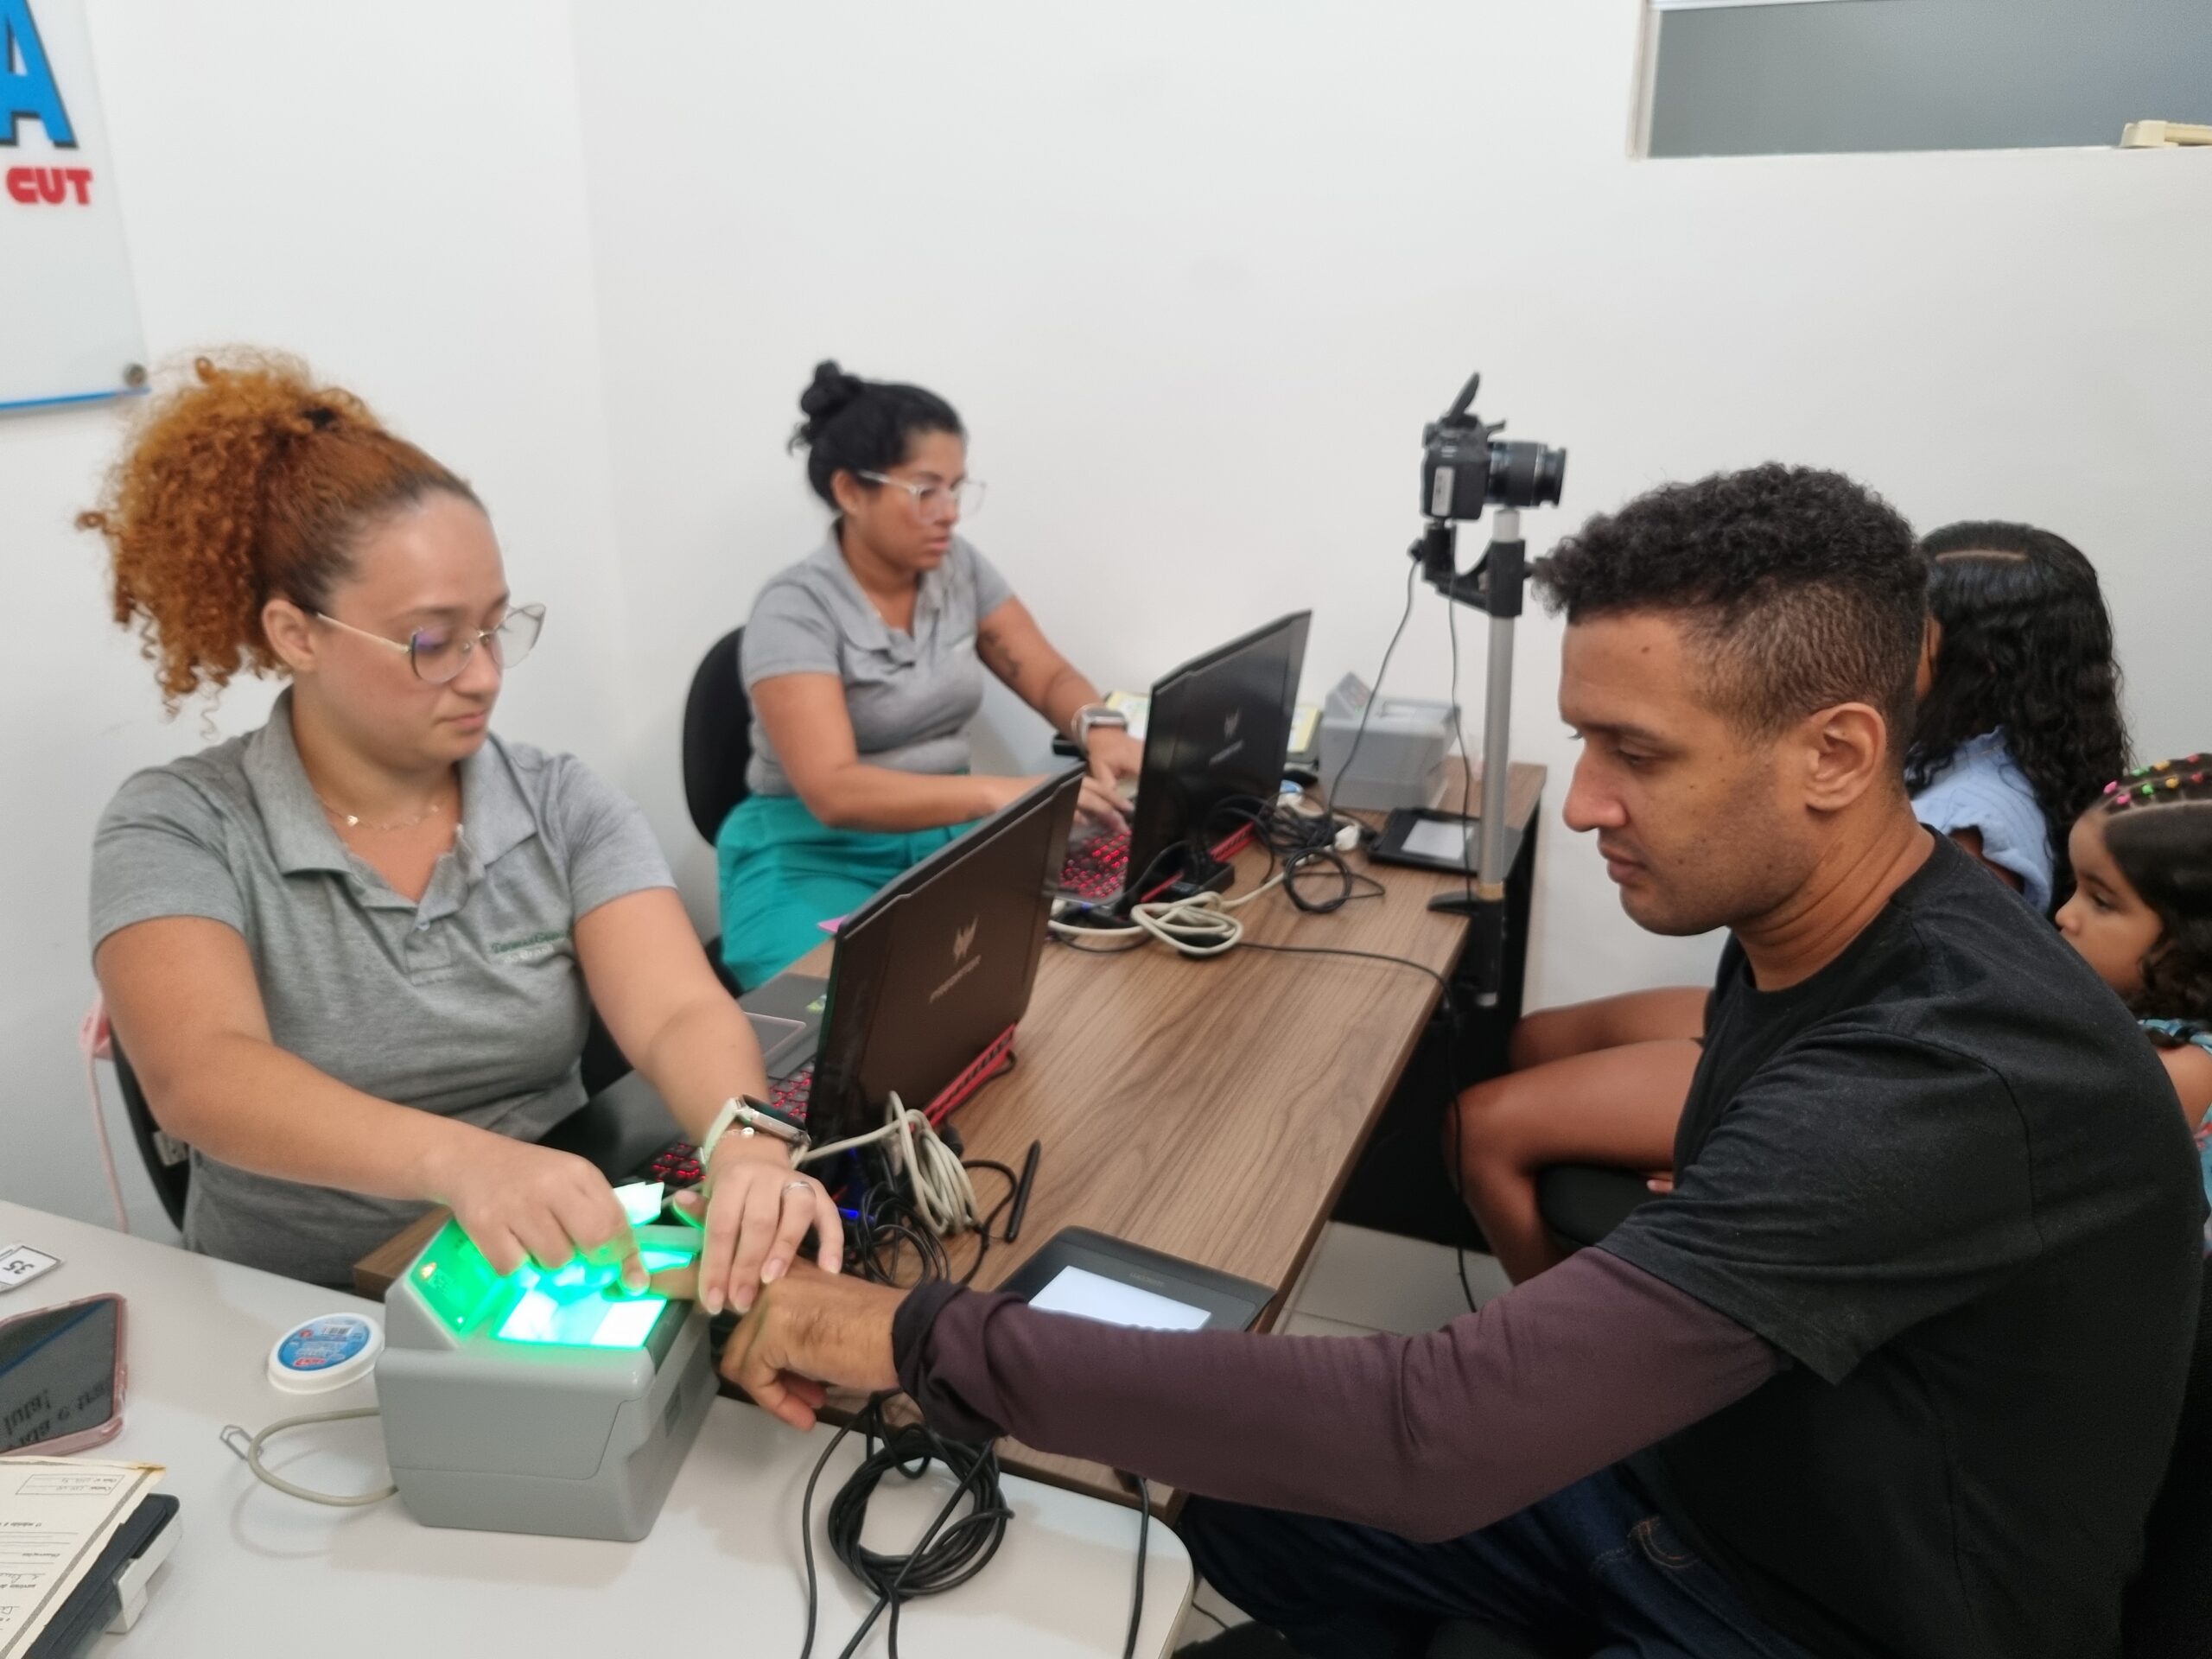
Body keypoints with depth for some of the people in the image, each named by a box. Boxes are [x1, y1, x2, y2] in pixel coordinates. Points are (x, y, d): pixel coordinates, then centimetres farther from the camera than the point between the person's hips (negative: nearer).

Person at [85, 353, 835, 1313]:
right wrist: (464, 1160, -44)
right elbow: (202, 1075, -25)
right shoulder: (178, 829, -8)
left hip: (563, 1280, 2)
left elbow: (680, 1012, -15)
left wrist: (748, 1146, -37)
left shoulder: (563, 806, -1)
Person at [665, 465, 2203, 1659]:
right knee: (1225, 1488, 7)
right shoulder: (1810, 924, -7)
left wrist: (929, 1342, -37)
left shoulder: (1958, 1075, -36)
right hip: (1684, 1463, 8)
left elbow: (1440, 1438, -41)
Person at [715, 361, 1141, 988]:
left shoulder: (959, 566, 2)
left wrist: (1101, 731, -18)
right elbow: (834, 792, -27)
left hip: (948, 837, 5)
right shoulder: (796, 609, -16)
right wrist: (999, 793, -39)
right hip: (816, 858, -5)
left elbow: (1050, 677, 6)